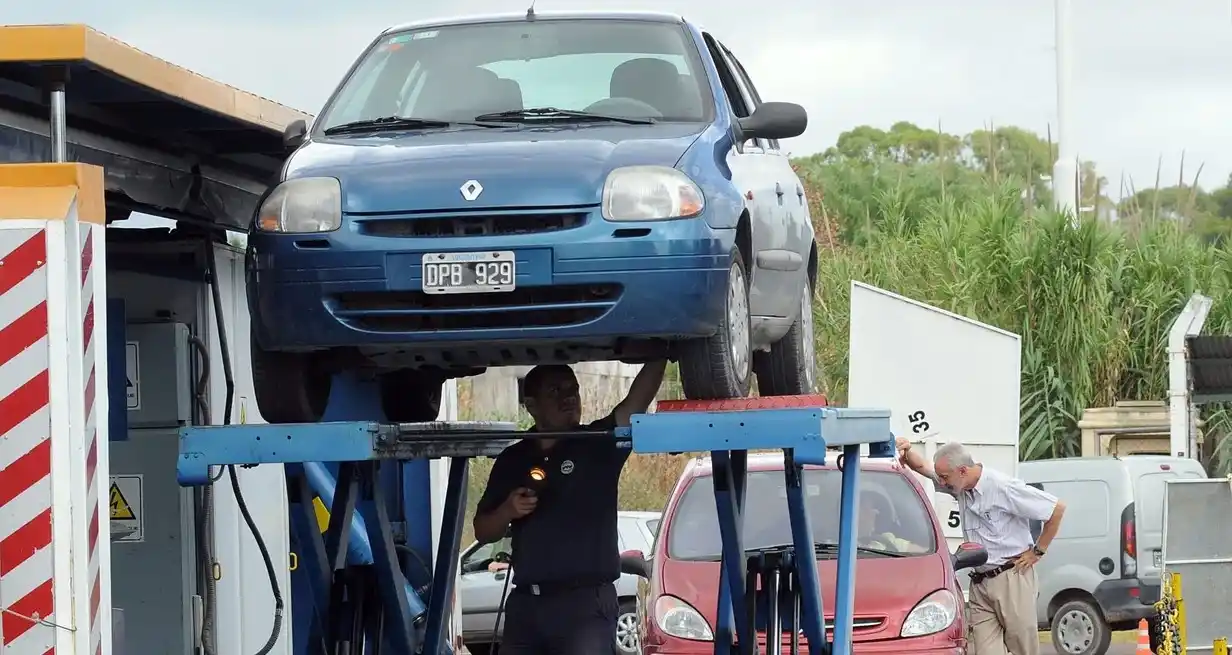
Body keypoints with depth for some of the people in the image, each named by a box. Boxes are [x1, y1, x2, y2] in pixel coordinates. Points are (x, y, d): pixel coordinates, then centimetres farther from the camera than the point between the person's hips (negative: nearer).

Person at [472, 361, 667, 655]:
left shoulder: (597, 445, 2)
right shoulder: (513, 460, 13)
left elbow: (638, 399, -15)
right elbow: (482, 530, 17)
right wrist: (508, 511, -5)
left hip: (587, 604, -5)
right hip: (525, 604, 5)